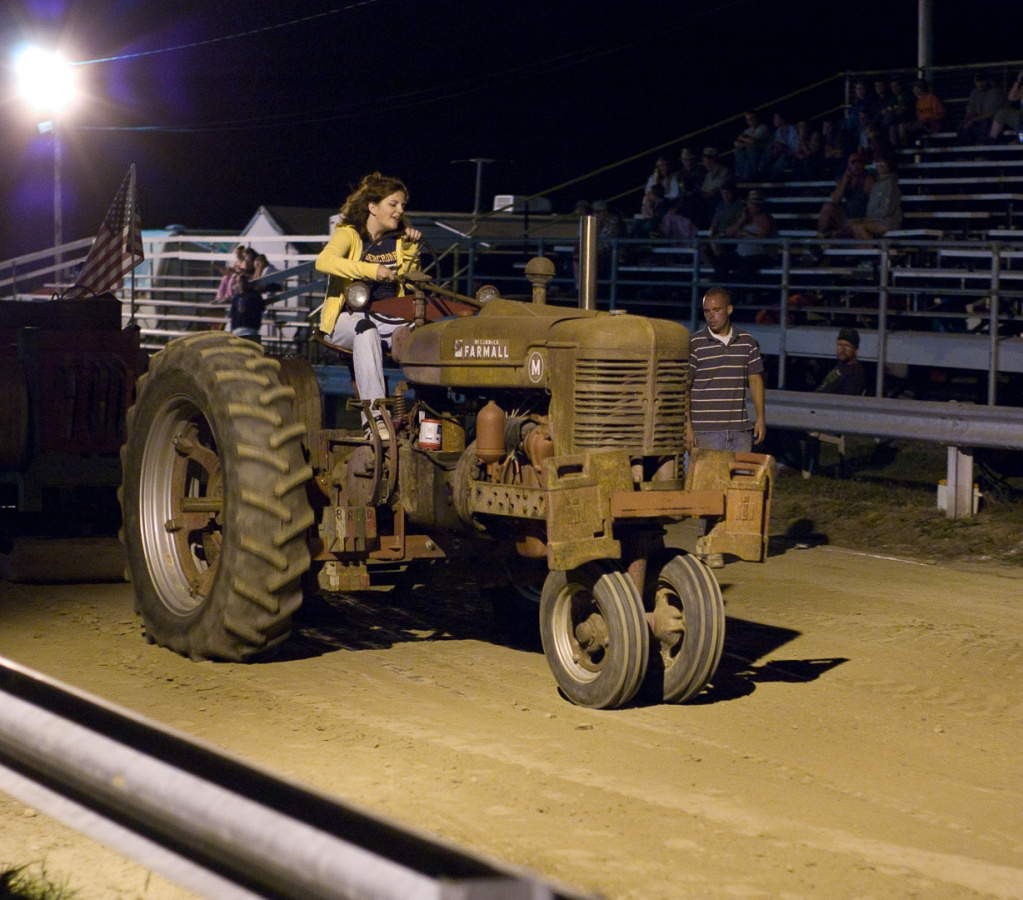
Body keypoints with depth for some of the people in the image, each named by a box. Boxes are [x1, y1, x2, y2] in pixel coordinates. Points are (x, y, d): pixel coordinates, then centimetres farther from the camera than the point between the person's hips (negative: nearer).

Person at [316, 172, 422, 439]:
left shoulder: (397, 239, 16)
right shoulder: (348, 234, -3)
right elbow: (324, 261, -24)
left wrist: (410, 249, 2)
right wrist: (370, 270, -33)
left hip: (387, 317, 5)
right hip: (347, 318, -5)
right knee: (366, 331, -40)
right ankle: (374, 414, -47)